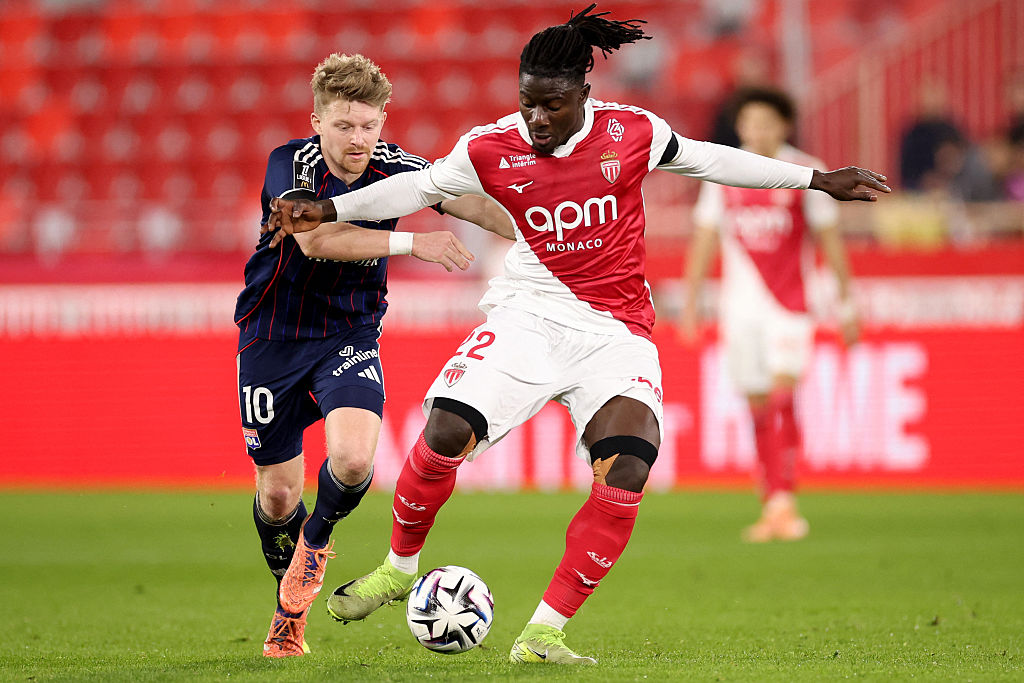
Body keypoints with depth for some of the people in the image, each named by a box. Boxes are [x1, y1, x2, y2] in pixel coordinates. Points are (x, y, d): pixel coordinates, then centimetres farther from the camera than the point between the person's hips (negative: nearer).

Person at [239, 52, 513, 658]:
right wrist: (410, 242, -43)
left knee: (353, 459, -24)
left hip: (351, 335, 1)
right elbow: (315, 239, -36)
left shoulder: (393, 167, -11)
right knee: (278, 493, 4)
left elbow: (467, 203, -24)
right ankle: (291, 610, 33)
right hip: (273, 336, -1)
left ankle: (317, 537, 12)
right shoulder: (291, 164, -19)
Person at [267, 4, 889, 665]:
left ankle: (544, 634, -13)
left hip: (618, 331, 0)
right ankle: (399, 567, 10)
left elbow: (707, 159, 11)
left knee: (628, 472, -21)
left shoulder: (631, 132, -4)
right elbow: (419, 186, 8)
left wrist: (819, 180, 17)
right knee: (445, 436, -20)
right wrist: (327, 210, -2)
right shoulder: (493, 149, -5)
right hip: (530, 313, 0)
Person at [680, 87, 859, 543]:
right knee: (759, 407, 5)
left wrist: (846, 303, 7)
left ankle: (782, 502, -20)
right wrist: (690, 301, 10)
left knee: (782, 398, -17)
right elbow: (705, 239, 13)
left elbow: (829, 239, 6)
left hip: (788, 304, -3)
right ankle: (773, 509, 12)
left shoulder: (805, 173, 0)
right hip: (738, 304, 3)